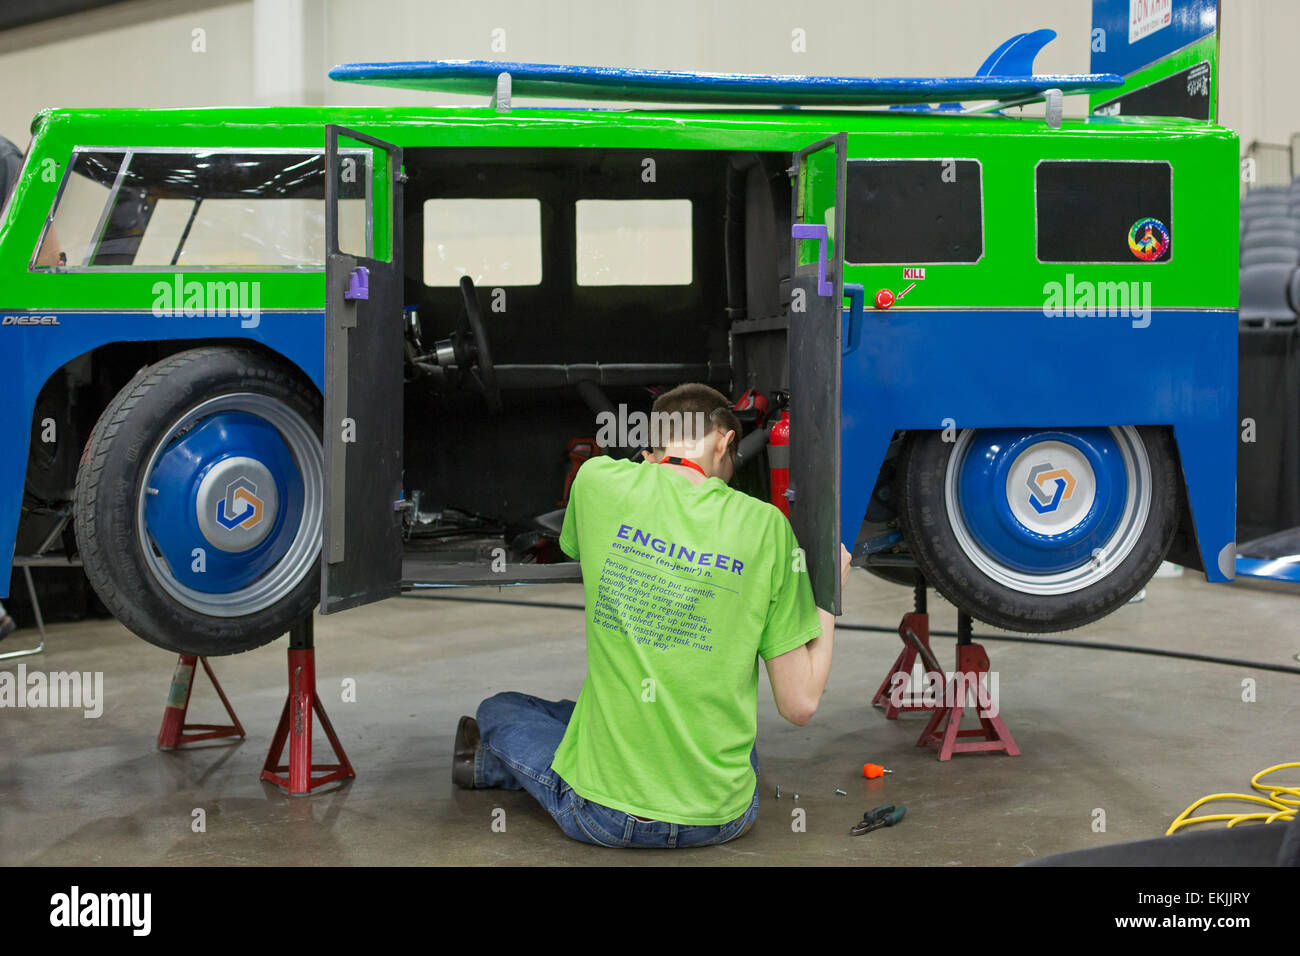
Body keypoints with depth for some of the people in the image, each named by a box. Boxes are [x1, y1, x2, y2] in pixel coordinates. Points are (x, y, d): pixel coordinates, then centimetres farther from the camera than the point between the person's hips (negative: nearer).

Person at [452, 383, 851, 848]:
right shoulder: (767, 524, -6)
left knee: (499, 711, 29)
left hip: (602, 817, -1)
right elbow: (800, 705, -5)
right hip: (723, 818, 1)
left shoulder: (598, 480, -6)